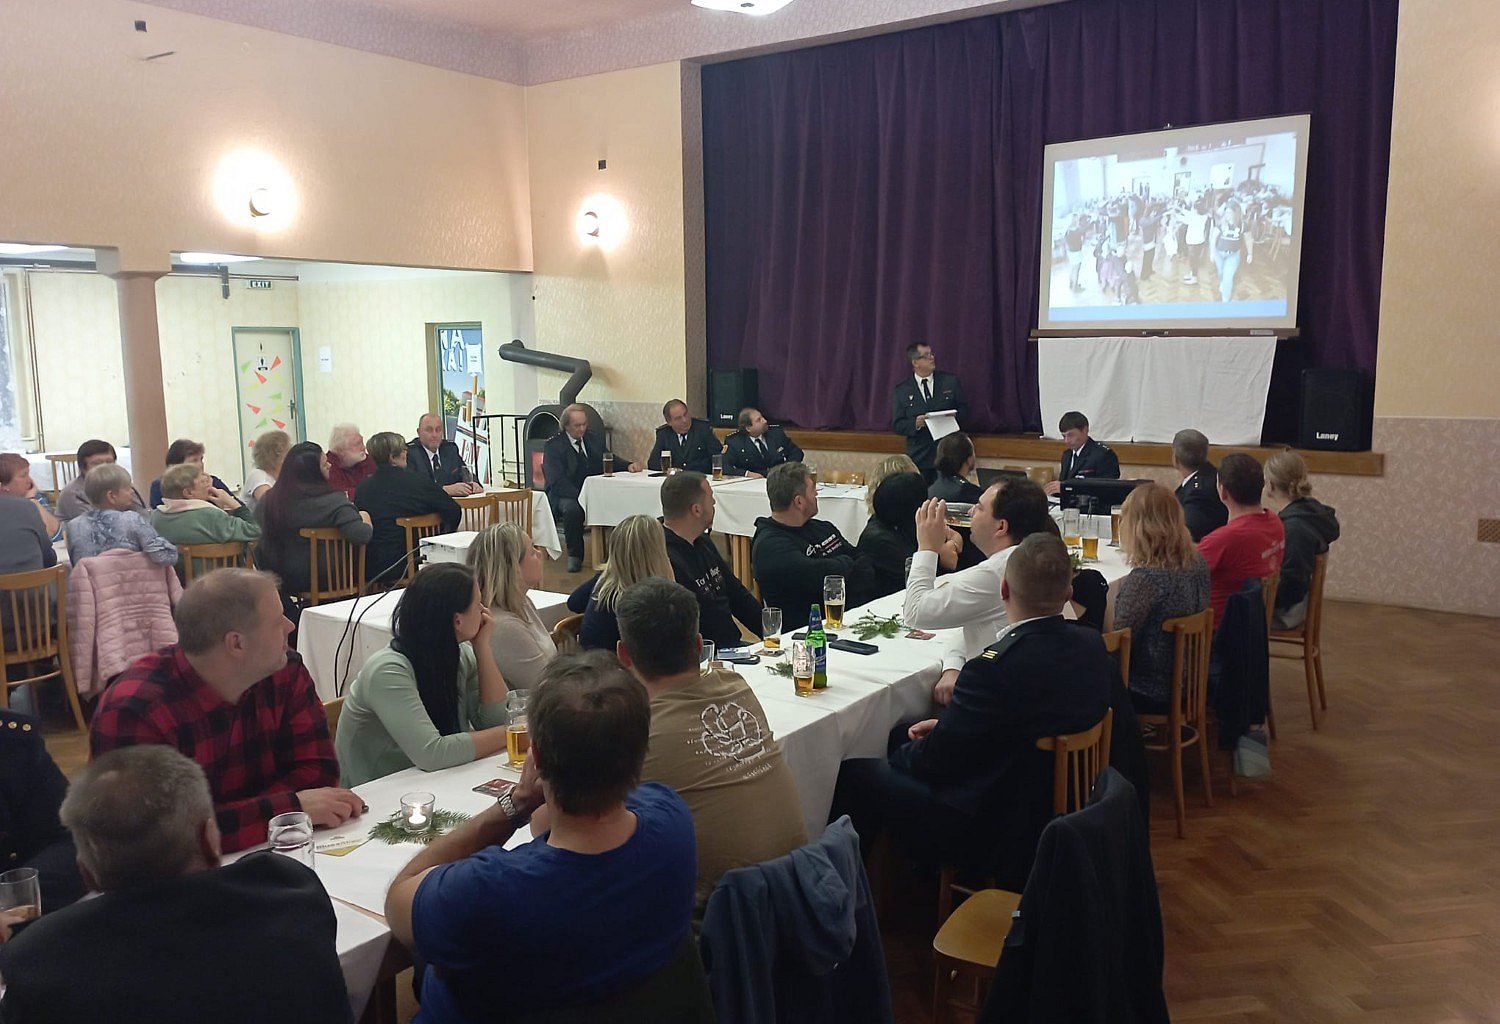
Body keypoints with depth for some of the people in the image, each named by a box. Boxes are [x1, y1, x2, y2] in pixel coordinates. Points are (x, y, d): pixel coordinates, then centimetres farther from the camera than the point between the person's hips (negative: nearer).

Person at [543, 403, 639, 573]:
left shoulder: (592, 438, 11)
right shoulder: (553, 446, -8)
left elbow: (610, 459, 21)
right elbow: (558, 482, -17)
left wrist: (628, 465, -2)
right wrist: (582, 496, -30)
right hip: (566, 495, -5)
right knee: (573, 508, -38)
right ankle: (574, 556, -18)